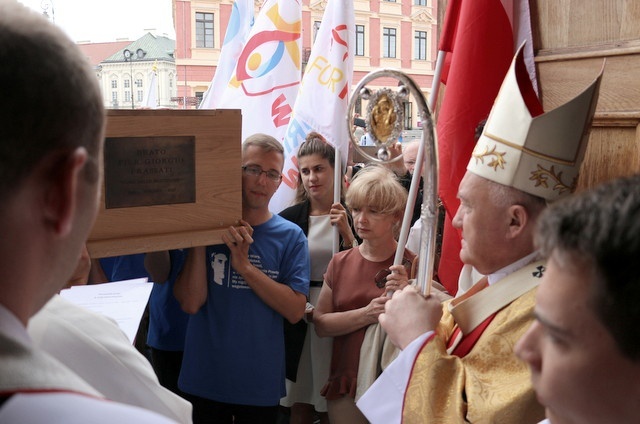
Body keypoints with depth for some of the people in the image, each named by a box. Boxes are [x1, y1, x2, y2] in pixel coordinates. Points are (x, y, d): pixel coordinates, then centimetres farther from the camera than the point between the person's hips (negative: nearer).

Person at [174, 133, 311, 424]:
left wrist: (245, 266, -20)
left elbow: (295, 310, -12)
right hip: (205, 378, 0)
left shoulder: (290, 237, -3)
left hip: (262, 381, 0)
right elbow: (190, 302, -12)